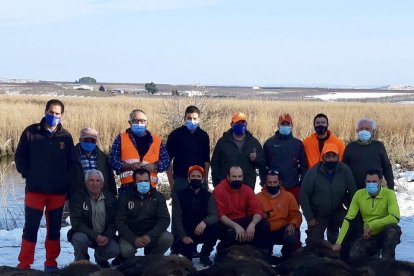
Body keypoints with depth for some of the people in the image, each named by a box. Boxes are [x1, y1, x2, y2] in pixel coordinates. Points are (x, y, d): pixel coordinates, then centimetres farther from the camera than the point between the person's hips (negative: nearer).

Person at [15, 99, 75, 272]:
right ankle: (24, 265, 7)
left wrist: (66, 182, 0)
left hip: (58, 192, 2)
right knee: (31, 228, -1)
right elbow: (20, 157, 3)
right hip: (35, 190, -2)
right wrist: (28, 175, -6)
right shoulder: (31, 132, -1)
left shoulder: (66, 137, 3)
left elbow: (71, 163, 9)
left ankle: (51, 263, 22)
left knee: (54, 229, 10)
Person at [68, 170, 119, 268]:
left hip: (104, 236, 3)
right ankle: (81, 262, -4)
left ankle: (100, 257, 13)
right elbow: (76, 223, -17)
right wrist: (95, 236, -27)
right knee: (80, 238, -36)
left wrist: (108, 237, -21)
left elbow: (113, 222, 0)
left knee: (114, 250, -24)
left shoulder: (110, 198, 1)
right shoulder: (78, 197, -9)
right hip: (84, 233, -3)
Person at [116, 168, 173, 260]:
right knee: (126, 251, -33)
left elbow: (164, 219, -9)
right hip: (131, 235, -1)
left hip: (152, 234, 1)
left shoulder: (158, 197, -1)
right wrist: (133, 239, -24)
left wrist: (150, 236, -26)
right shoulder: (125, 198, -2)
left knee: (168, 238, -28)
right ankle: (131, 262, 7)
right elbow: (120, 222, -8)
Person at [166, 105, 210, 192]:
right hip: (180, 180, -2)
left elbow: (206, 160, 12)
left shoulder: (203, 136, 6)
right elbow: (168, 160, 0)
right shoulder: (175, 134, -2)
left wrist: (205, 180, 7)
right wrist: (171, 182, -4)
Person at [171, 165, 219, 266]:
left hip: (201, 232, 2)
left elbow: (214, 215, -13)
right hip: (183, 234, -2)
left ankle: (204, 255, -4)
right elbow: (177, 218, -11)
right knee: (186, 250, -32)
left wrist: (204, 222, -36)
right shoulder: (179, 195, -4)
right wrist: (183, 236, -24)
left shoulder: (208, 196, 1)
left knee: (215, 227, -28)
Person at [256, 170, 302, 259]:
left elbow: (296, 215, 4)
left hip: (285, 229, 0)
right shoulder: (258, 197, 3)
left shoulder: (288, 196, 5)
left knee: (292, 238, -33)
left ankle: (289, 258, 2)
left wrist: (292, 224, -17)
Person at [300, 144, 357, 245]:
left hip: (337, 212, 1)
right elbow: (304, 195, -12)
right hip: (318, 215, -1)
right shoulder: (313, 172, -16)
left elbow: (352, 193, -9)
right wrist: (309, 218, -12)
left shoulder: (345, 170, -14)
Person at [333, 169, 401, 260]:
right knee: (354, 256, -22)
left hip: (384, 234, -2)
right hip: (367, 236, 2)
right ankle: (374, 253, 13)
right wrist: (339, 242, -14)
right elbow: (348, 219, -6)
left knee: (393, 229, -35)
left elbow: (395, 217, -25)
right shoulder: (359, 194, -4)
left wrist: (372, 225, -28)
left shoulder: (389, 194, -13)